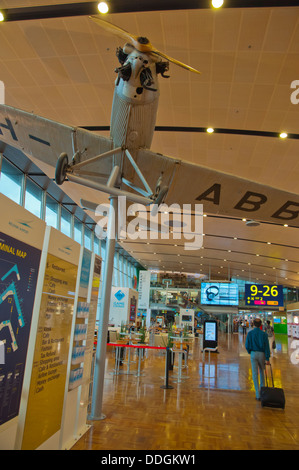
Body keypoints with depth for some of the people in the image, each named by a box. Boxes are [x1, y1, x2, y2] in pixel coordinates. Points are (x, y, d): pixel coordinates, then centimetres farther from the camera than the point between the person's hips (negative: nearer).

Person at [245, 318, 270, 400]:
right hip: (262, 354, 1)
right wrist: (267, 359, -5)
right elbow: (267, 347, -9)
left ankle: (258, 394, 0)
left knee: (255, 374, 2)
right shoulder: (264, 334, -7)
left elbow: (247, 345, -4)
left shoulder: (250, 333, -7)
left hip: (253, 354, -1)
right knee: (261, 371, 26)